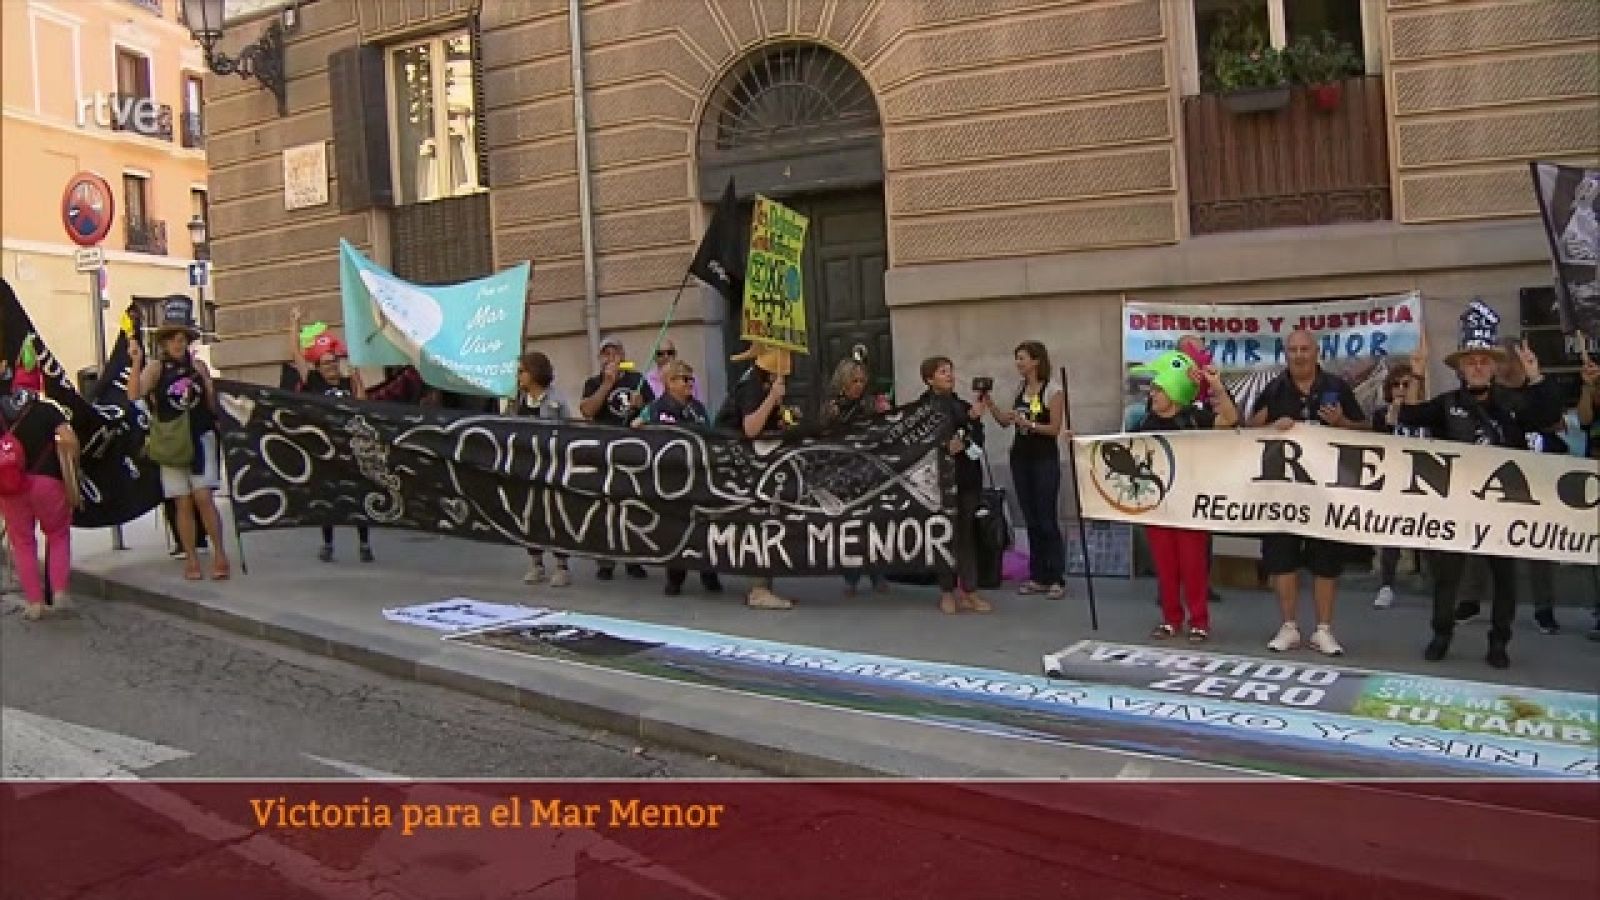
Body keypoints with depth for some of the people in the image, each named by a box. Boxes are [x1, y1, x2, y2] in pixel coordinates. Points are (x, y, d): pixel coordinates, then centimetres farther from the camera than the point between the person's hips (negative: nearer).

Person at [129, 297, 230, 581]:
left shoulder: (199, 366, 4)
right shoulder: (156, 367, -1)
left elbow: (212, 406, 9)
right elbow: (136, 393, -18)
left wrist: (206, 382, -7)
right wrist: (136, 362, -26)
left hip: (200, 437, 0)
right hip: (171, 442, 0)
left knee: (203, 497, -7)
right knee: (183, 502, 4)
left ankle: (219, 553, -1)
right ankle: (191, 559, 11)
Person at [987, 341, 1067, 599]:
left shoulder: (1053, 390, -7)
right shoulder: (1019, 389, 11)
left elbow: (1055, 428, -11)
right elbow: (1005, 421, 11)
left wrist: (1028, 423, -22)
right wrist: (988, 403, 0)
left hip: (1045, 460, -6)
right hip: (1020, 458, 6)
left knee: (1047, 520, -5)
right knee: (1031, 520, 9)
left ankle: (1057, 579, 1)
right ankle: (1037, 577, 15)